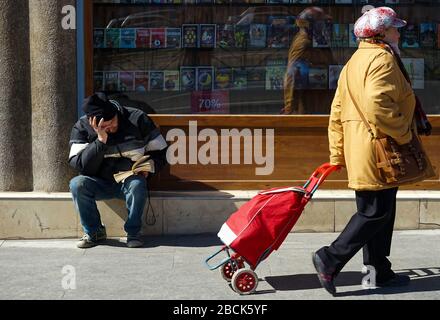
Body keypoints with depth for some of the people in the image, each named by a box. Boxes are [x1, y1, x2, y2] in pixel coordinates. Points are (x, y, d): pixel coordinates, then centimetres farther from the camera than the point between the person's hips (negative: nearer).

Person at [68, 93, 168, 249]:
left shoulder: (137, 119, -7)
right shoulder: (81, 128, -6)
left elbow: (160, 151, 2)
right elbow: (81, 166, -16)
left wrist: (149, 166, -16)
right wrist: (100, 140, -25)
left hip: (130, 179, -1)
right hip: (100, 183, 1)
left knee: (137, 185, -36)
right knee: (77, 184, -29)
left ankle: (133, 233, -14)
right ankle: (94, 231, -9)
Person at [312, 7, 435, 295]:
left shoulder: (354, 63, 19)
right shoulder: (383, 59, -11)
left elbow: (337, 113, 18)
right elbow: (377, 106, -27)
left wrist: (337, 154, 19)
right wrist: (403, 133, -17)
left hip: (359, 150, 10)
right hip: (379, 150, -10)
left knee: (376, 211, 15)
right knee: (376, 212, -5)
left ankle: (380, 271, 21)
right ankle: (331, 259, -7)